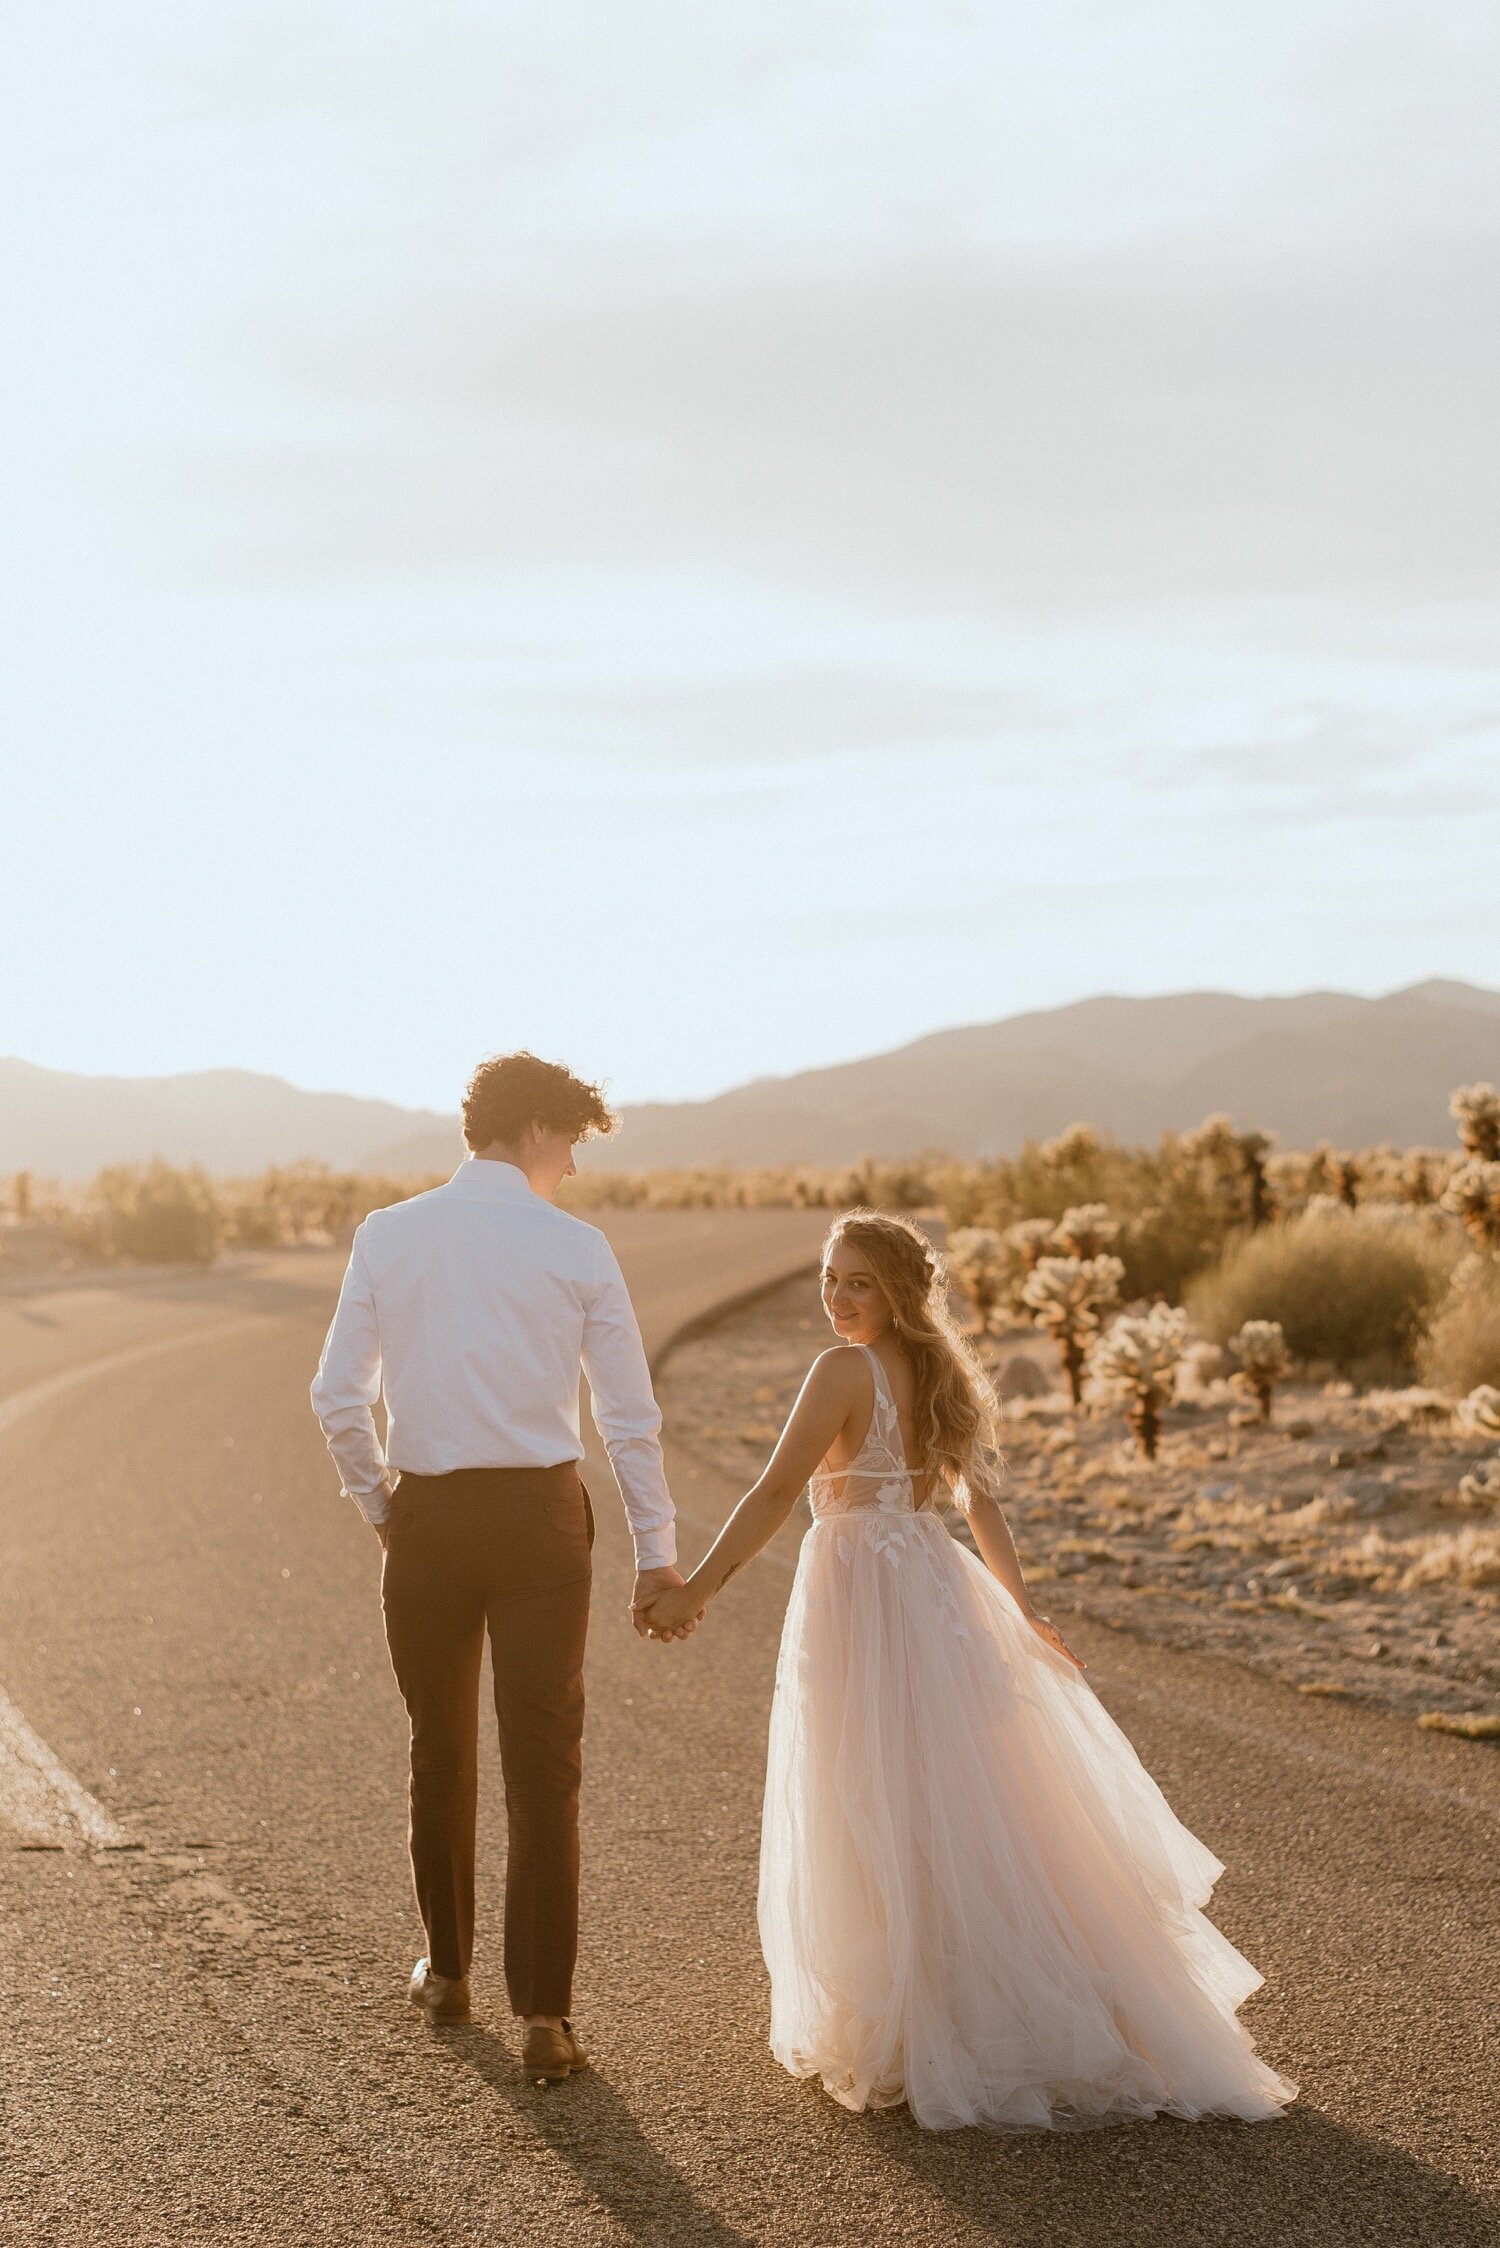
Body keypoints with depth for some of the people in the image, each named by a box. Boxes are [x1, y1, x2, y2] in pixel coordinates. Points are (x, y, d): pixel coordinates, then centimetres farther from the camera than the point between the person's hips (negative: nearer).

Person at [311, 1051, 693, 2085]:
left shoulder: (388, 1235, 1)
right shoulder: (575, 1246, -4)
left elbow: (339, 1398, -1)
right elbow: (631, 1414, -2)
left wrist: (380, 1506, 12)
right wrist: (657, 1552, 4)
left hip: (426, 1516, 2)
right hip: (541, 1512, -2)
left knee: (441, 1749, 19)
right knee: (545, 1765, 3)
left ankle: (448, 1970, 34)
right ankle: (545, 2012, 0)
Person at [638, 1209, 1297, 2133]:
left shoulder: (847, 1369, -15)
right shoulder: (941, 1370, 9)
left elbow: (776, 1494, -18)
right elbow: (983, 1503, 12)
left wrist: (695, 1590, -15)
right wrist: (1022, 1611, 17)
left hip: (859, 1595, -8)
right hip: (937, 1585, 8)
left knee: (880, 1821, 1)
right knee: (958, 1804, 16)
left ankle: (896, 2040, 10)